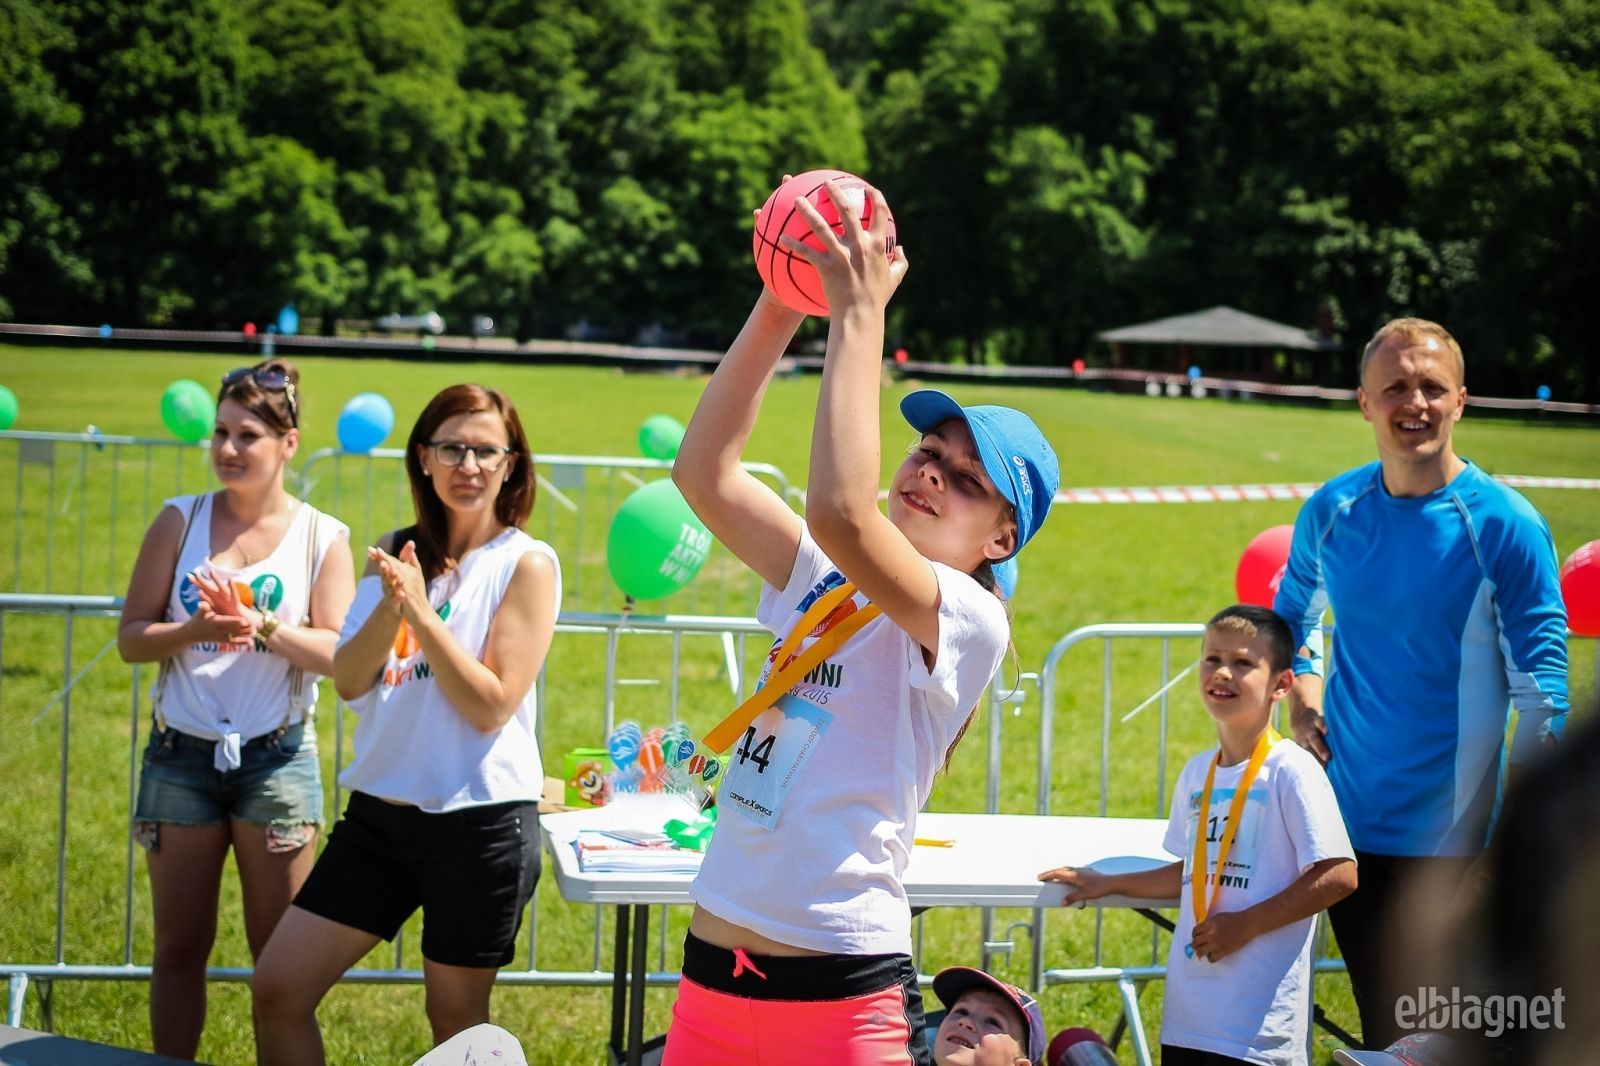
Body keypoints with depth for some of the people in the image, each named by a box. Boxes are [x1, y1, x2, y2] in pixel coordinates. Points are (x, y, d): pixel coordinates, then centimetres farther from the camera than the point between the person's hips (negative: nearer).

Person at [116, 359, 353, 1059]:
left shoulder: (322, 537, 0)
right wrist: (195, 630, -20)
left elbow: (338, 654, -7)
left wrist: (262, 626, -22)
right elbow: (131, 637, -1)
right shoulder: (180, 521, 3)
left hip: (276, 759, -1)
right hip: (180, 757, 1)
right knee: (179, 948, 8)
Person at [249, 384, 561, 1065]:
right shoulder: (395, 554, 7)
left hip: (479, 823, -5)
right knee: (277, 989, 3)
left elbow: (492, 705, -15)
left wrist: (420, 609, -20)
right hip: (381, 808, 5)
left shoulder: (527, 564, -8)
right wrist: (389, 607, -18)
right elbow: (348, 681, -1)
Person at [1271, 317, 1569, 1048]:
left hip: (1451, 826, -4)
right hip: (1349, 818, 4)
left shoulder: (1505, 526, -11)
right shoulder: (1331, 511, 2)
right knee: (1381, 1028, 13)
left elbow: (1541, 686, -11)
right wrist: (1302, 693, 2)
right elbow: (1294, 611, 21)